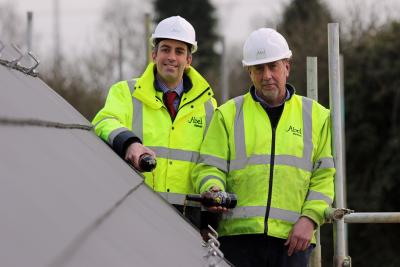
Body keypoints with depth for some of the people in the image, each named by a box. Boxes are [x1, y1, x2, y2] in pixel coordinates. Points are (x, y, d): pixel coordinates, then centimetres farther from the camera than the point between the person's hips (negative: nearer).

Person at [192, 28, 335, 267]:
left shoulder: (316, 116, 14)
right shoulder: (228, 114, 12)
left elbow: (325, 176, 10)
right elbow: (209, 167, 6)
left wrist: (309, 219, -5)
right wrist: (214, 190, -17)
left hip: (293, 237, 0)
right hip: (238, 233, 0)